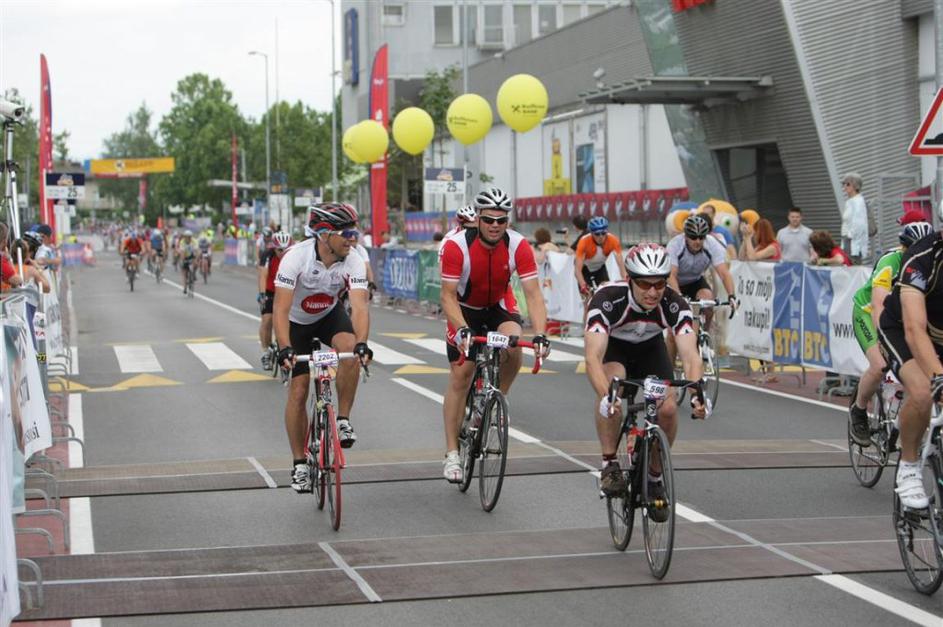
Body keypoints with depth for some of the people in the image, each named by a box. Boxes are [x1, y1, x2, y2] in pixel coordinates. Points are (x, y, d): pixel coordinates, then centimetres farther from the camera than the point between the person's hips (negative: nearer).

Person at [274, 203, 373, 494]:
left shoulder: (353, 262, -25)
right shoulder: (296, 257, -32)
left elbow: (360, 306, -35)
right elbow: (281, 308, -36)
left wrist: (362, 343, -51)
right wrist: (284, 348, -49)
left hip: (330, 315, 2)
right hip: (297, 322, -2)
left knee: (350, 348, -31)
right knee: (298, 390, -6)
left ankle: (343, 421, -14)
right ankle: (299, 464, 7)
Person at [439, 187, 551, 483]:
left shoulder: (518, 246, -23)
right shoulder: (457, 246, -28)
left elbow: (533, 293, -25)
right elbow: (448, 296, -27)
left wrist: (540, 334, -39)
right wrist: (462, 330, -42)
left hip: (499, 306, 1)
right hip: (464, 308, -1)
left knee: (514, 346, -30)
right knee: (460, 375, -7)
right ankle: (452, 454, 0)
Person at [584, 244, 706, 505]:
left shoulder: (675, 305, -31)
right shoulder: (607, 299, -38)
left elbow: (690, 355, -40)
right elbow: (593, 357, -48)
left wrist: (697, 394, -59)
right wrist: (606, 397, -66)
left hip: (650, 347, 2)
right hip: (612, 346, -2)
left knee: (668, 408, -19)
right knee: (612, 384, -35)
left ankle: (655, 478, 5)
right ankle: (609, 464, -21)